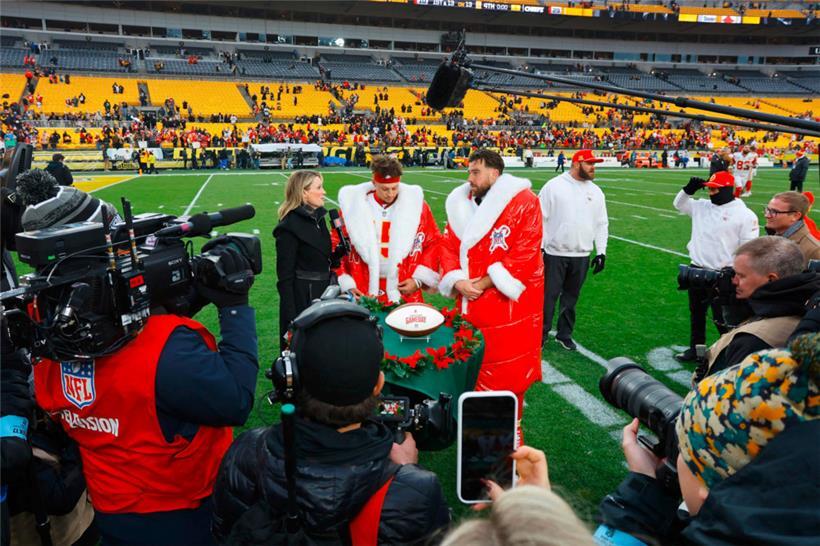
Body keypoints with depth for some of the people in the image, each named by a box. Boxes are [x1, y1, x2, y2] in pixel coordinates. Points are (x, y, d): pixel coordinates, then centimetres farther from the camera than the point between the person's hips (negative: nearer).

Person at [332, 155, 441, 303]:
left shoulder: (415, 203, 0)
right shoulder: (353, 204, 0)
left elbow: (434, 242, 7)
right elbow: (336, 246, 6)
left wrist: (418, 279, 1)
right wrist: (346, 285, 1)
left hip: (406, 293, 0)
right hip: (364, 296, 0)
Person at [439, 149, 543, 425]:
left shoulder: (522, 202, -10)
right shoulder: (461, 203, 10)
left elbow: (525, 255, -17)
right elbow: (449, 246, 7)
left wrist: (484, 283, -17)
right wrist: (457, 281, -11)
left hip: (508, 306, -6)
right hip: (470, 305, 6)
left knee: (507, 372, 4)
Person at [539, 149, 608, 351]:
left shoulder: (596, 192, 8)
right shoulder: (554, 186, -6)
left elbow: (601, 224, 12)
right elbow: (541, 217, -6)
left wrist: (601, 251, 6)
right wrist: (539, 247, -8)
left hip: (582, 256, 4)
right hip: (555, 253, -4)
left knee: (571, 297, 13)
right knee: (549, 296, 2)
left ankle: (564, 335, 27)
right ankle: (542, 334, 16)